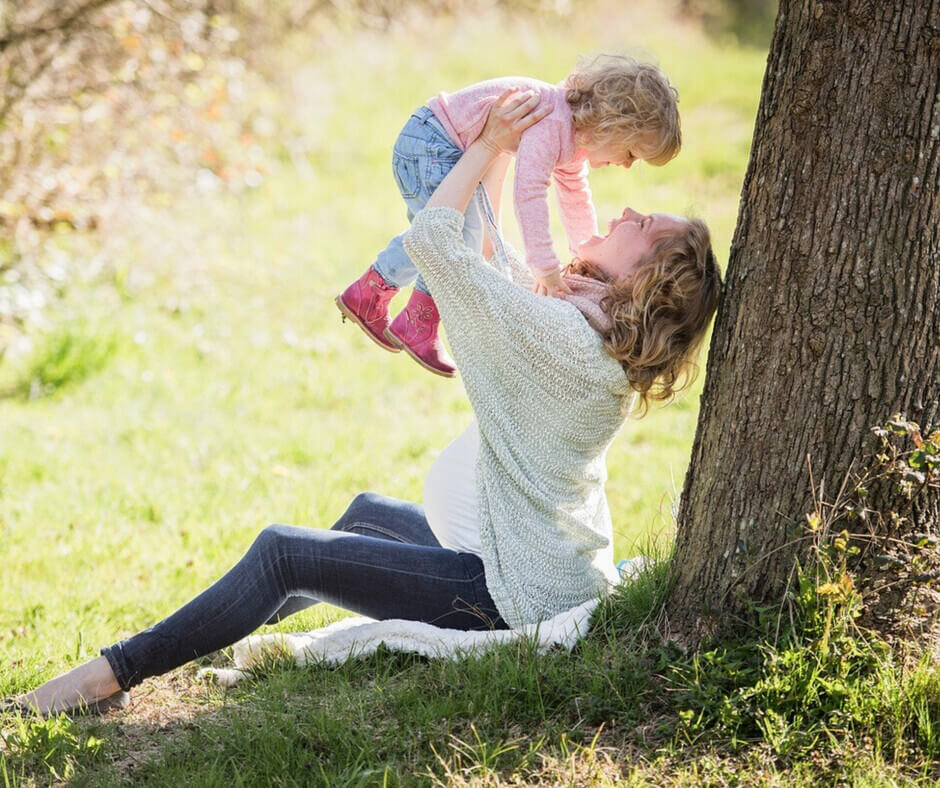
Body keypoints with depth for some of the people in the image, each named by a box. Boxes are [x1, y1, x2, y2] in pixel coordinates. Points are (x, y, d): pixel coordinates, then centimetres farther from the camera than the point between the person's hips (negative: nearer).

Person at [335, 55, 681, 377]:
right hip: (430, 142, -11)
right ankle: (418, 324, 0)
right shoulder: (551, 125, -30)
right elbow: (529, 191, -39)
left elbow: (575, 198, 22)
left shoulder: (575, 136, 5)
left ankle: (366, 294, 38)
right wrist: (545, 266, -40)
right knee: (462, 237, -14)